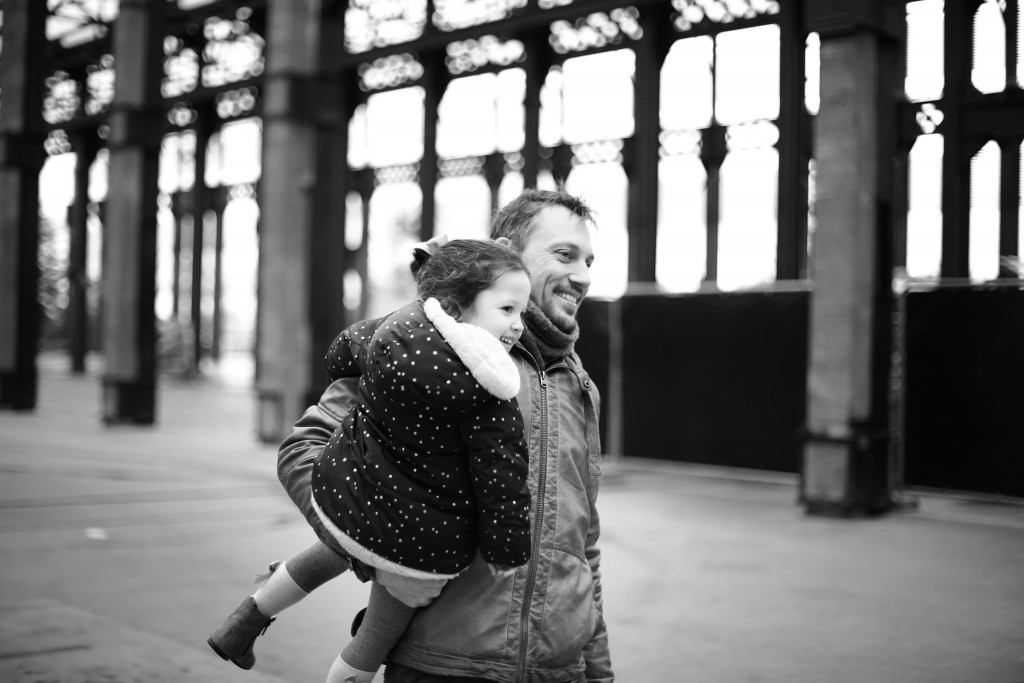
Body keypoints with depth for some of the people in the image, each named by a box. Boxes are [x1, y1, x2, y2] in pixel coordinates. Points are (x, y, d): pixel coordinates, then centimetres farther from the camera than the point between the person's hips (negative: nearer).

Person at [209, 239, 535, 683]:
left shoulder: (396, 327, -4)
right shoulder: (486, 392, -25)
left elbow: (342, 353, 16)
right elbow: (502, 478, -20)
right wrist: (508, 554, -6)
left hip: (344, 496, 6)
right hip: (421, 539, -6)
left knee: (334, 553, 40)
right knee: (374, 645, 17)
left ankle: (242, 625, 49)